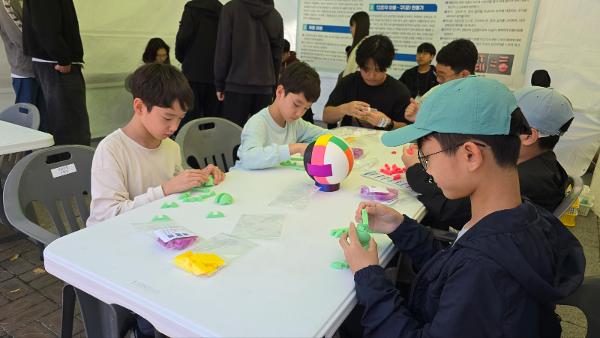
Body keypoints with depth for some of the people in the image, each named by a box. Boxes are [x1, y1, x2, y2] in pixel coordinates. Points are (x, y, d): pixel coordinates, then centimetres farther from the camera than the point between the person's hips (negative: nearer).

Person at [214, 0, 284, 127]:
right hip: (265, 87, 4)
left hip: (237, 85, -3)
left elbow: (223, 49, -4)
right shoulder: (276, 16, 8)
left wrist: (220, 84, 3)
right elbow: (278, 55, 11)